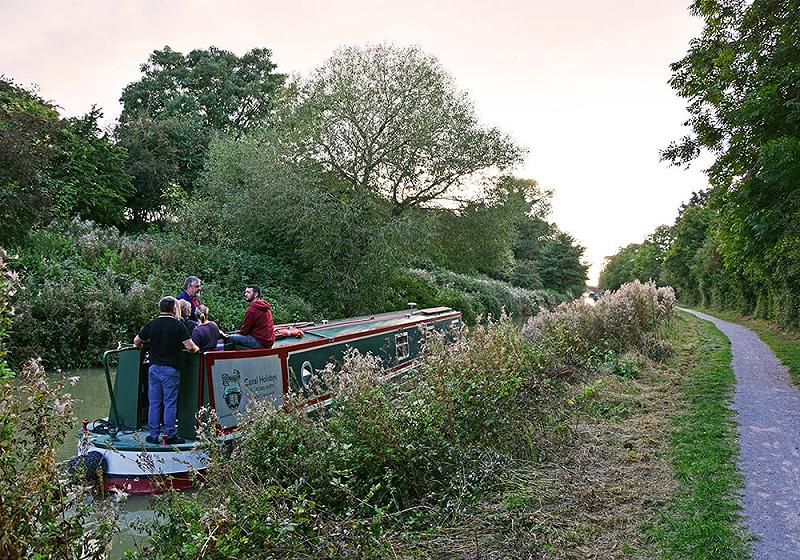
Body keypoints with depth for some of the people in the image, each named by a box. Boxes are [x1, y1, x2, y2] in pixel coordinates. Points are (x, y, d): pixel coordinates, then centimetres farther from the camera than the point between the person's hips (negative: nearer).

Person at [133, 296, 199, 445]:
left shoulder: (152, 324, 3)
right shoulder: (177, 325, -10)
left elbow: (136, 341, 14)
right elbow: (189, 346, -15)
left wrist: (139, 346, 35)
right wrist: (196, 349, 6)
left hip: (154, 367, 4)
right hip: (170, 369, -4)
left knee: (154, 403, 10)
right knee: (170, 403, 2)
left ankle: (153, 435, 14)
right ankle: (170, 435, 7)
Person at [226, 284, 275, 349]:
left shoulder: (252, 309, -16)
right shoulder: (265, 306, 13)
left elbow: (245, 329, -10)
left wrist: (236, 333, 10)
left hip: (260, 342, -10)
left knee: (230, 338, -9)